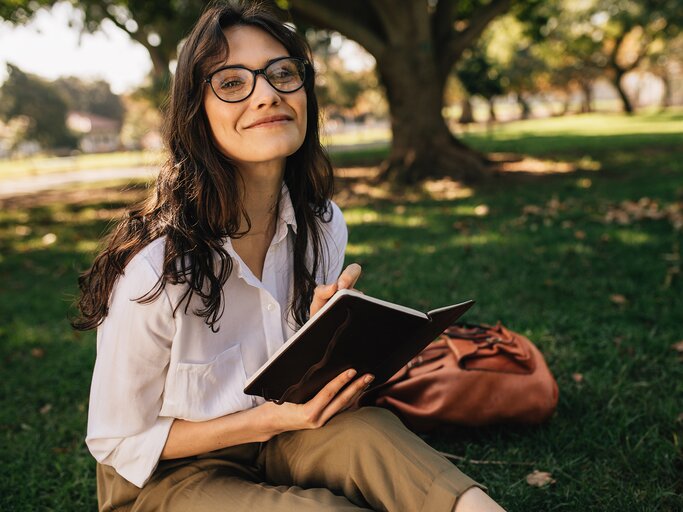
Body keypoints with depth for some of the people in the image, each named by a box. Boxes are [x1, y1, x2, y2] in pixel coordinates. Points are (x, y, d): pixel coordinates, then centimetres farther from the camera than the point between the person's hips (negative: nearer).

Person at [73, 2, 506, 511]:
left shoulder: (323, 226, -9)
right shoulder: (155, 267, -27)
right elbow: (118, 442, -14)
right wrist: (267, 420, -24)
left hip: (275, 439, 4)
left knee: (365, 431, -27)